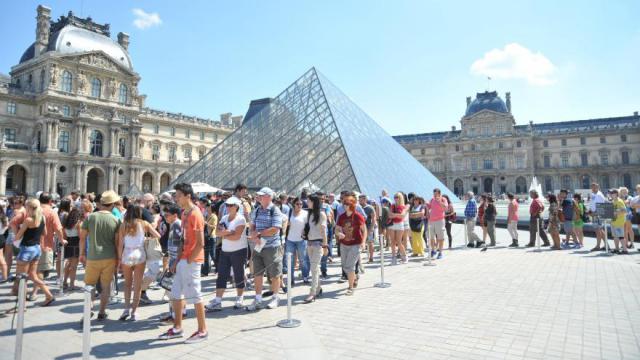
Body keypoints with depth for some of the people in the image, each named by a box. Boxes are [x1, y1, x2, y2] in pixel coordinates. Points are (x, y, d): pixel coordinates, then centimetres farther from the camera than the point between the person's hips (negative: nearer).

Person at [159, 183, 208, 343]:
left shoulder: (195, 214, -16)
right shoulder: (185, 213, 12)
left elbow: (200, 244, -19)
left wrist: (189, 260, -15)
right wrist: (179, 259, 11)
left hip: (191, 261, -9)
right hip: (183, 260, 9)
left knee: (194, 295, 0)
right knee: (176, 294, 15)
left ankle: (202, 331, 13)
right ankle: (177, 328, 29)